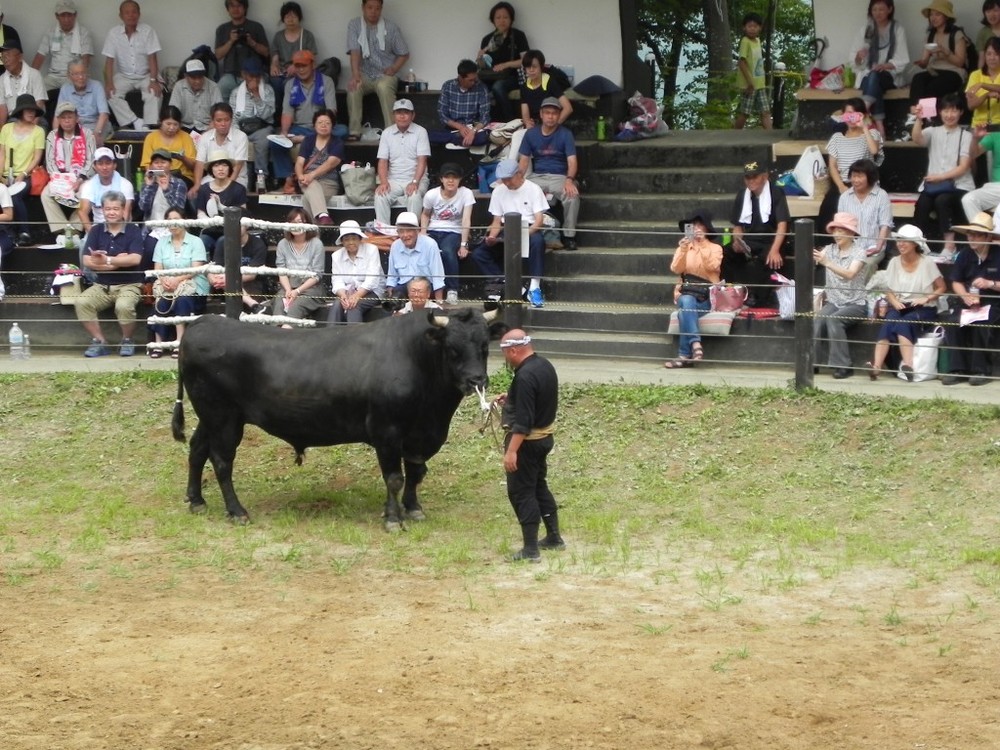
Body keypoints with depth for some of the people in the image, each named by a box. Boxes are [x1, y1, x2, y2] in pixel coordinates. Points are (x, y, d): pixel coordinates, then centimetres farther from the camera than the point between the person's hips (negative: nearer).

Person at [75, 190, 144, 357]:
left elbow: (135, 259, -18)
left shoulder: (133, 230, -3)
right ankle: (99, 342, -11)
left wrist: (107, 260, -24)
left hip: (128, 285, -3)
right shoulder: (96, 231, 4)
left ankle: (127, 341, -6)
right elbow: (87, 262, -6)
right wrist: (117, 262, -14)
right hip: (101, 285, 3)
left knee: (123, 306, -35)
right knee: (81, 302, -25)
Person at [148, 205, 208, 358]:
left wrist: (177, 280, -24)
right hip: (167, 284, 3)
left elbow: (195, 269, -8)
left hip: (192, 285, -3)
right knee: (161, 301, -29)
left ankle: (179, 342, -35)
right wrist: (164, 279, -17)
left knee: (182, 299, -34)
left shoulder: (195, 242, 4)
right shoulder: (162, 242, 15)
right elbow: (157, 268, 6)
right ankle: (158, 343, -30)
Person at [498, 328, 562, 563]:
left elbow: (523, 420, -28)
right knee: (539, 486, 22)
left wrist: (511, 451, -28)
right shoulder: (545, 365, 4)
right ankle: (554, 538, 30)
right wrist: (511, 398, 17)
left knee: (521, 493, -2)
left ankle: (530, 550, -1)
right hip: (545, 435, 10)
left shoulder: (525, 376, -26)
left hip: (527, 440, -10)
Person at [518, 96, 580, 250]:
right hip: (537, 177, 2)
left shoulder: (565, 134, -2)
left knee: (572, 195, -35)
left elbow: (572, 160, -12)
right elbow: (524, 160, 5)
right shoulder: (531, 134, 7)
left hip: (560, 177, -2)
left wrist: (569, 180, -33)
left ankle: (569, 236, -19)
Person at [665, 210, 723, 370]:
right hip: (686, 294, 2)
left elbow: (713, 266, -12)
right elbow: (676, 269, -1)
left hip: (706, 297, -2)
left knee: (685, 311, -33)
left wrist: (703, 245, -19)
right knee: (687, 302, -36)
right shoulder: (683, 247, 16)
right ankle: (696, 345, -49)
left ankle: (685, 355, -37)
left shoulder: (715, 248, 9)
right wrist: (683, 250, -17)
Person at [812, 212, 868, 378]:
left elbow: (850, 274, -25)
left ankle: (842, 366, -26)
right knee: (817, 320, -27)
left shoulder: (859, 251, -6)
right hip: (833, 302, 3)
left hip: (855, 303, -3)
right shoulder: (829, 249, 7)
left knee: (833, 320, -31)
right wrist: (810, 257, -36)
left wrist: (827, 262, -38)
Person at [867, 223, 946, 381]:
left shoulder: (927, 263, -1)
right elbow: (889, 290, 13)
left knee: (903, 323, -34)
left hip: (922, 310, -3)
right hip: (899, 307, 3)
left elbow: (941, 288, 2)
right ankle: (876, 366, -46)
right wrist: (894, 301, -8)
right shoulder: (894, 262, 9)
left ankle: (908, 366, -46)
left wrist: (926, 298, -14)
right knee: (888, 323, -30)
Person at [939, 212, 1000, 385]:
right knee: (953, 323, -24)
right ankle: (957, 370, -19)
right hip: (967, 301, 4)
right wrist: (966, 296, -12)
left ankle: (981, 371, -19)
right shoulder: (965, 254, 6)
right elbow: (956, 282, 7)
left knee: (981, 325, -33)